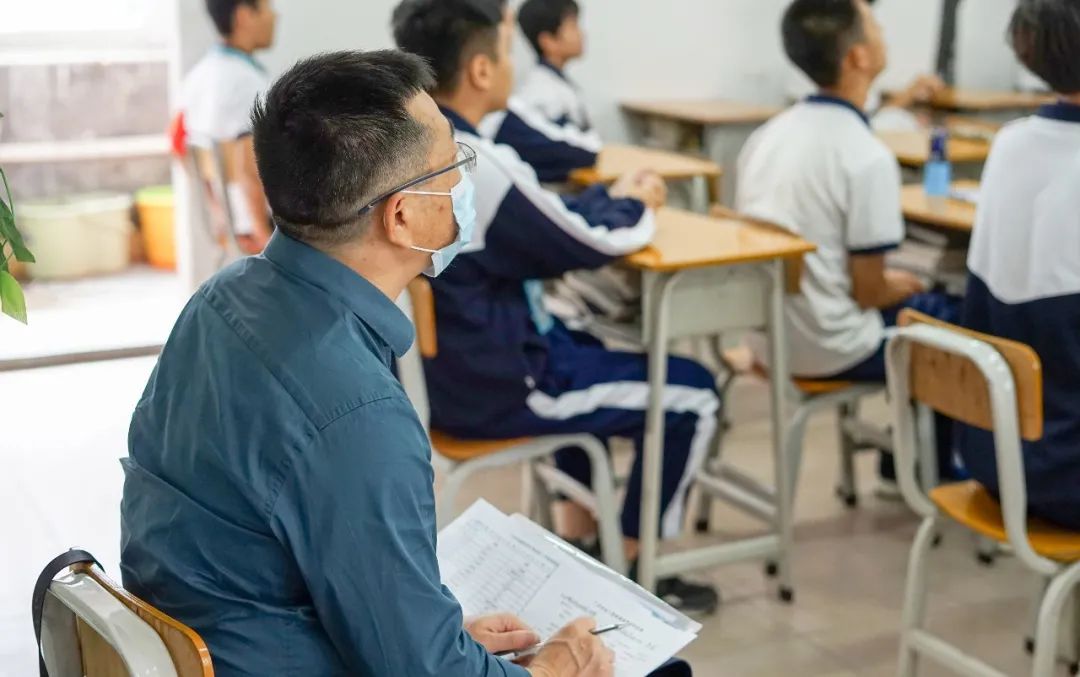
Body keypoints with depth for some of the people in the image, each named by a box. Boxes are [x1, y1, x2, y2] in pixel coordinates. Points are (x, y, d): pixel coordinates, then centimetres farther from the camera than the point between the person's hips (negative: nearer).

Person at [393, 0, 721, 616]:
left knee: (583, 344, 34)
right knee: (694, 393, 5)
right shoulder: (480, 169, -29)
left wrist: (610, 196, 6)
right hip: (490, 388, -9)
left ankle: (577, 535, 36)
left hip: (432, 366, 9)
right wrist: (634, 206, 6)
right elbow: (595, 243, -14)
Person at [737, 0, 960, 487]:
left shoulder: (769, 133, 0)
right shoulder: (868, 158, -22)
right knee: (958, 320, 16)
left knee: (933, 304, 27)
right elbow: (868, 290, -18)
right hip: (828, 348, -7)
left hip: (765, 328, 8)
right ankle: (931, 469, 33)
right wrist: (901, 286, 6)